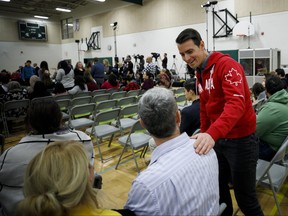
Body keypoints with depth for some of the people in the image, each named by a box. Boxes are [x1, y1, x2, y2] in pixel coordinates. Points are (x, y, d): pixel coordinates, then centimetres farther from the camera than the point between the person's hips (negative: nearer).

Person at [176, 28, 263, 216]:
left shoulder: (227, 65, -18)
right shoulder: (200, 72, 9)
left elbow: (237, 103, -34)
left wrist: (212, 133, -46)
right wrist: (204, 135, 12)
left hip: (240, 139, -7)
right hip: (217, 138, 8)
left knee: (245, 198, 6)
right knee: (218, 188, 20)